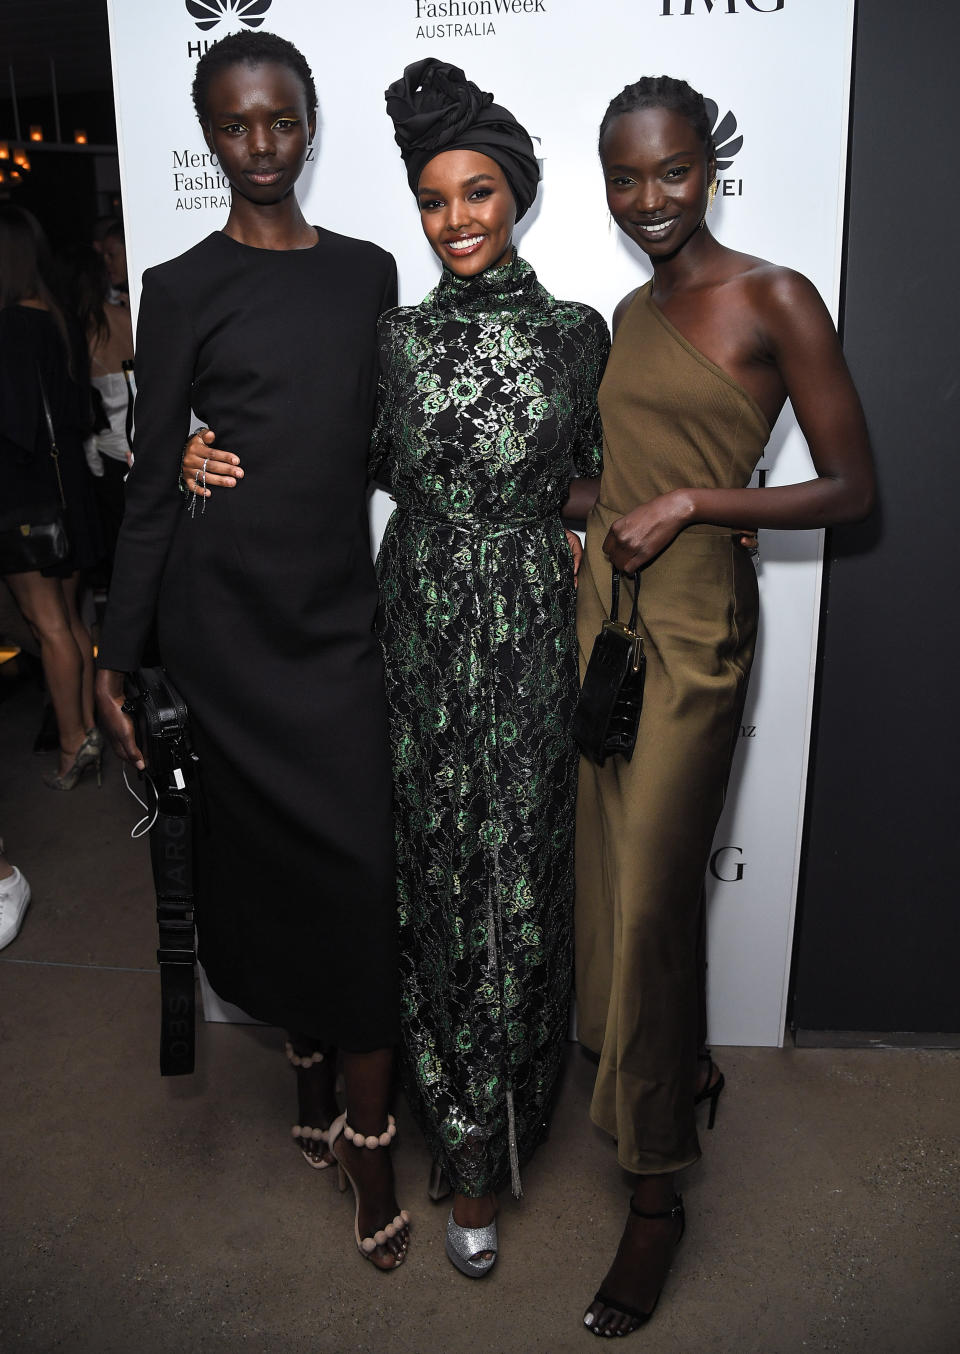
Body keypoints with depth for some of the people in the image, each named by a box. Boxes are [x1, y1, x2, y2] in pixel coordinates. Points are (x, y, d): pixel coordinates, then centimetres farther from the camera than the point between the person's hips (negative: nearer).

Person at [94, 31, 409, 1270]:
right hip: (224, 612, -2)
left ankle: (358, 1130, 16)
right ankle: (325, 1093, 30)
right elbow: (152, 482, -1)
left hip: (339, 609, 3)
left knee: (355, 865, 1)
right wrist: (114, 658, -3)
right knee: (279, 855, 7)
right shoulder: (184, 289, 0)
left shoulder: (367, 272, 11)